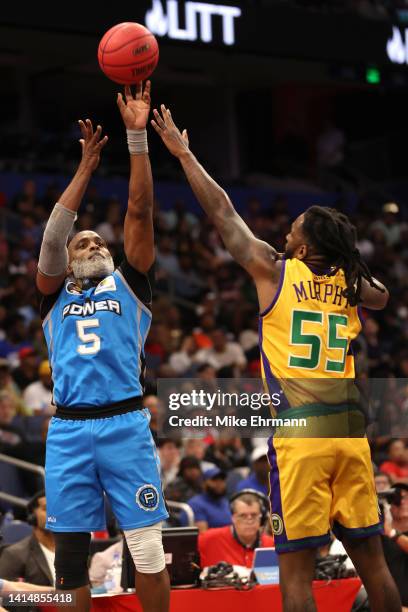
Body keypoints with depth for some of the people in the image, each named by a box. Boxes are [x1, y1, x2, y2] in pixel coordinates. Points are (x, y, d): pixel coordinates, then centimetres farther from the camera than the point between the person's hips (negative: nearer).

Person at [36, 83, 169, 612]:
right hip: (69, 429, 1)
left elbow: (139, 212, 5)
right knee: (70, 553, 3)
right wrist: (87, 164, 1)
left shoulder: (128, 284, 15)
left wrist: (137, 137, -1)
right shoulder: (55, 292, 17)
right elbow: (53, 234, 1)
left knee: (147, 549, -4)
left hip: (126, 424, -1)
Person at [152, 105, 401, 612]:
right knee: (371, 560, 11)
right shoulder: (352, 285, 12)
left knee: (295, 568, -2)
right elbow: (383, 297, 37)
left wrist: (182, 153, 17)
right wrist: (343, 253, 28)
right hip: (350, 431, 5)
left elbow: (222, 212, 8)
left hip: (299, 435, -5)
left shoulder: (273, 269, 0)